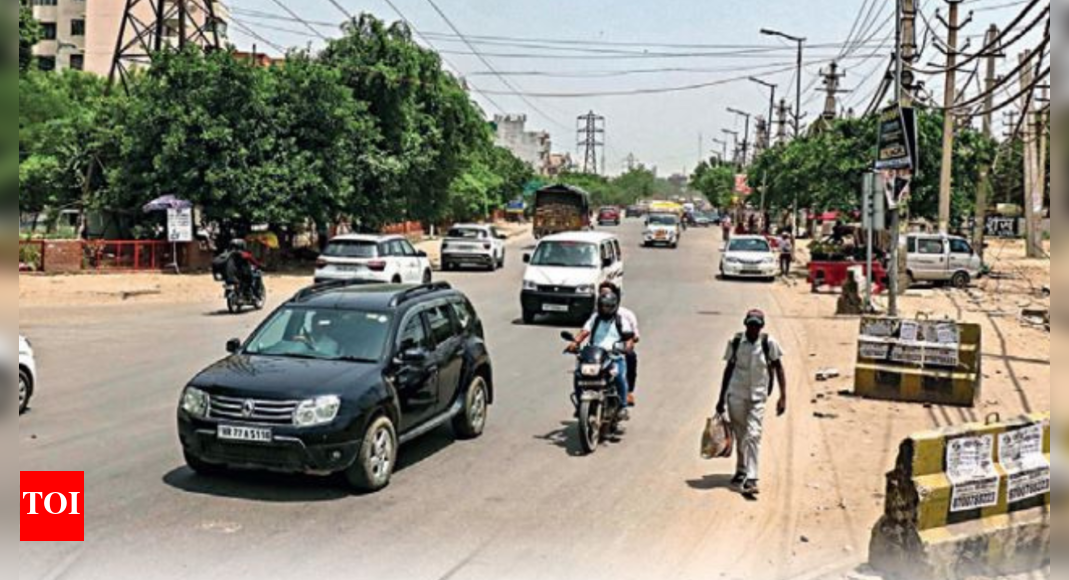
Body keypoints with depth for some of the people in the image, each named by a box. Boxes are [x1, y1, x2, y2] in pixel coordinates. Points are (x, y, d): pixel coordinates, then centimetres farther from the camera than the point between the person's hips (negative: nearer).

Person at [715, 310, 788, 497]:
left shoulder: (768, 343, -6)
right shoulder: (736, 342, -2)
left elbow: (779, 369, 1)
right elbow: (729, 369, 8)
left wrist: (783, 397, -6)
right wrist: (721, 398, 11)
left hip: (758, 397, -2)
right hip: (736, 395, 2)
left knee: (753, 436, -12)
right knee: (740, 437, 11)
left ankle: (751, 479, -13)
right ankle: (741, 472, 29)